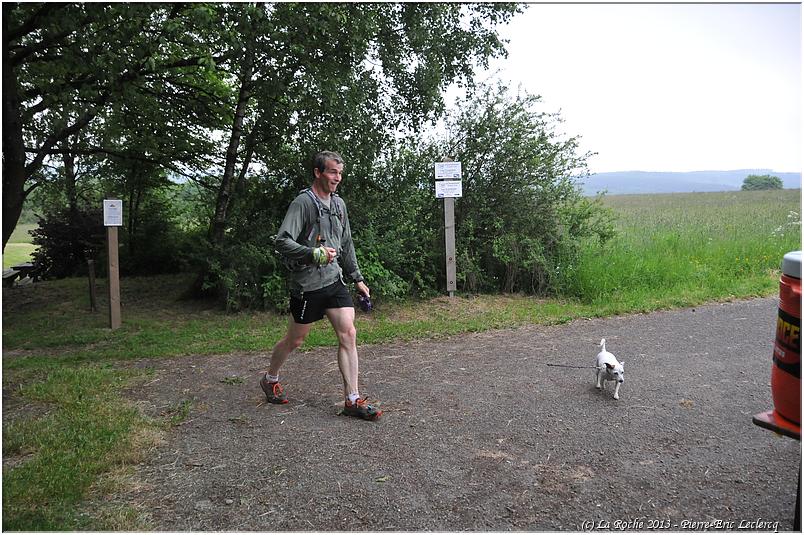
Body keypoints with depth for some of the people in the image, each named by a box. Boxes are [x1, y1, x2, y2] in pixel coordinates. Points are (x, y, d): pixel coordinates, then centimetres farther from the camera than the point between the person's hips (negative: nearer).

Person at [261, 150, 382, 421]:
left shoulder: (339, 204, 11)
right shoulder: (303, 202, -12)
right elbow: (282, 242, -20)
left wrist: (357, 278, 18)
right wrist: (315, 253, -32)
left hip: (334, 280, 6)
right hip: (307, 284, -6)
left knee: (348, 335, -5)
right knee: (294, 340, 10)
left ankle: (352, 400, 1)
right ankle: (270, 380, 37)